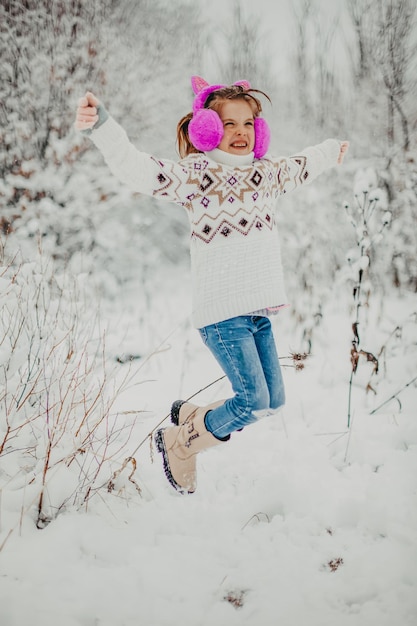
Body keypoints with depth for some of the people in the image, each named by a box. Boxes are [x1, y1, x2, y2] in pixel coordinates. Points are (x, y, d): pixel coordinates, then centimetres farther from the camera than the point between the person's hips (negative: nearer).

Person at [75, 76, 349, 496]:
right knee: (253, 401, -12)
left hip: (259, 309, 8)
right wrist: (101, 128, -38)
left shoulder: (267, 172, 16)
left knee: (273, 400, 7)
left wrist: (331, 152, 57)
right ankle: (178, 444, 12)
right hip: (221, 310, -8)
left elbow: (301, 167, 38)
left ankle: (190, 417, 30)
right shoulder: (196, 173, -7)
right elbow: (139, 170, -22)